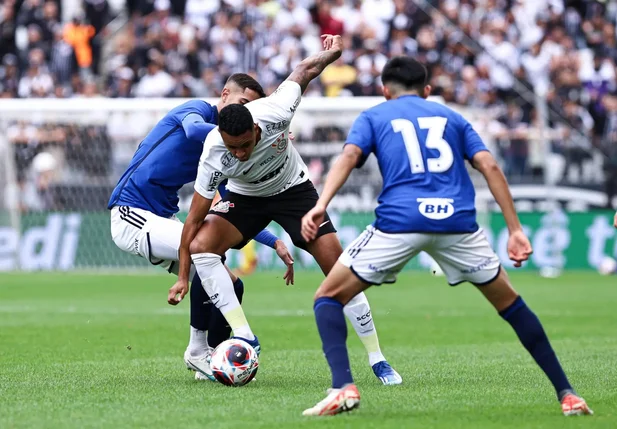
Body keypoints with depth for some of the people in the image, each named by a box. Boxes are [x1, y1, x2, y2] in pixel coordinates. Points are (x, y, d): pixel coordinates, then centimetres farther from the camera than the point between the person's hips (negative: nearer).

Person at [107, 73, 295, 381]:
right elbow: (194, 130, -34)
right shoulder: (197, 109, -7)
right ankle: (198, 351, -17)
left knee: (231, 286, 0)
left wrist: (275, 244, 6)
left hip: (163, 221, 9)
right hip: (131, 214, -9)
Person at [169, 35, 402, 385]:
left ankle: (377, 360, 2)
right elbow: (195, 219, -23)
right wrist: (183, 277, -20)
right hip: (245, 198, 0)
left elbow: (304, 71, -14)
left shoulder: (274, 114, -35)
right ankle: (244, 337, -21)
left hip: (294, 189, 0)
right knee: (200, 245, -26)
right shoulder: (215, 155, -33)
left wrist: (331, 53, 5)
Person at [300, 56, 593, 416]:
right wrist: (515, 230, 10)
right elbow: (489, 165, 12)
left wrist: (321, 205, -14)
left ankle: (343, 387, -11)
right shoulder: (451, 117, 26)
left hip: (399, 222, -2)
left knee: (329, 298, 12)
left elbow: (349, 156, -1)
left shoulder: (373, 117, 20)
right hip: (457, 222, 2)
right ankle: (567, 394, 17)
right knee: (510, 303, 21)